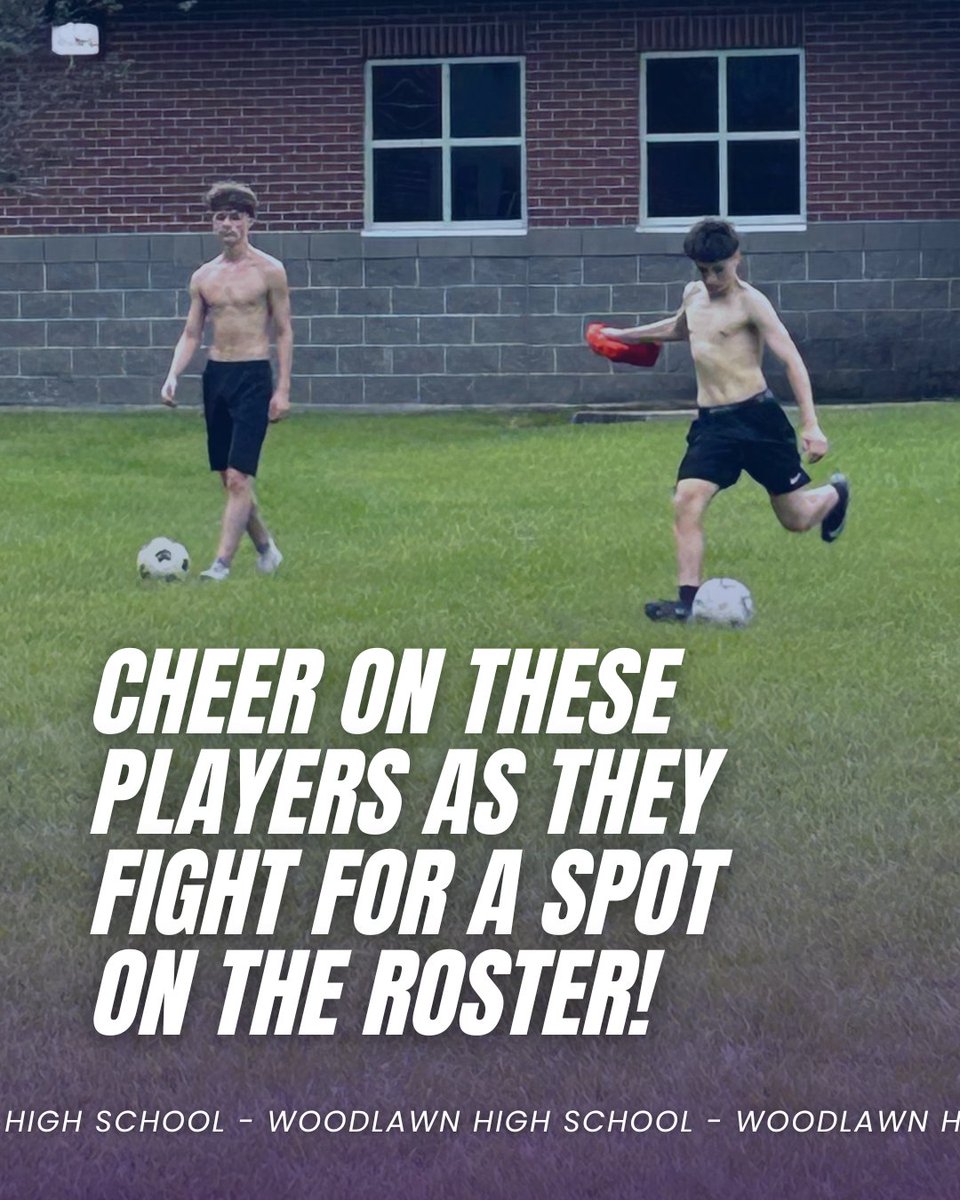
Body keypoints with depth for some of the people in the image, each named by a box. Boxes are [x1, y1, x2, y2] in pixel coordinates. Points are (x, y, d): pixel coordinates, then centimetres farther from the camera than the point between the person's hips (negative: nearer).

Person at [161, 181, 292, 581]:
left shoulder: (269, 271, -3)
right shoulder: (203, 277, 10)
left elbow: (284, 332, -2)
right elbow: (191, 333, 13)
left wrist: (283, 389, -8)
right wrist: (173, 375, -3)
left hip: (253, 376, -6)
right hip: (215, 374, 6)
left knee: (238, 477, -13)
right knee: (229, 477, 10)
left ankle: (221, 563, -15)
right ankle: (265, 549, 28)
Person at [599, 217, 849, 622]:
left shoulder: (749, 302, -10)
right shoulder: (693, 296, 11)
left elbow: (792, 360, -15)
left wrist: (811, 425, -23)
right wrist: (626, 336, 46)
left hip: (757, 417, -6)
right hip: (711, 424, 6)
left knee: (796, 519, 8)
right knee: (686, 503, -16)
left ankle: (834, 494, 44)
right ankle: (688, 600, -17)